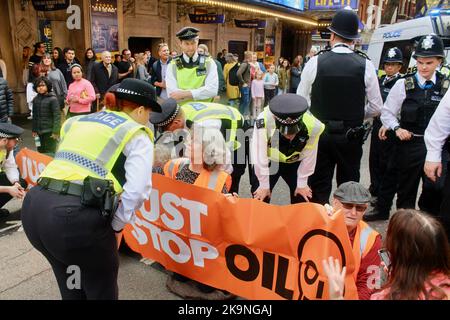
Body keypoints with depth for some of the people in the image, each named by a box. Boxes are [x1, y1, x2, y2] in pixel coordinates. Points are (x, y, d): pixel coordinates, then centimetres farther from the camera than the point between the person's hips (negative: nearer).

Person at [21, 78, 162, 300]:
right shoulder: (137, 134, 5)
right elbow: (137, 190, -9)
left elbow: (65, 166, 18)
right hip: (77, 214, -7)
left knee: (71, 289, 30)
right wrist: (116, 225, 3)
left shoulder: (77, 121, 23)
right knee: (102, 291, 21)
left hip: (33, 205, 7)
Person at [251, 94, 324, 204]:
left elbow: (308, 157, -17)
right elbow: (260, 156, -27)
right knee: (259, 200, 0)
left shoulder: (313, 125, -32)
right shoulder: (263, 121, -39)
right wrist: (264, 185, -16)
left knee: (302, 200, 6)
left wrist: (302, 184, -5)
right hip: (269, 161, -1)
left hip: (295, 163, 2)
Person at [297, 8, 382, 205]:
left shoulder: (315, 62, -8)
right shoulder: (365, 65, -6)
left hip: (320, 135, 0)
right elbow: (376, 108, -1)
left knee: (319, 188, 10)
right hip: (351, 137, 1)